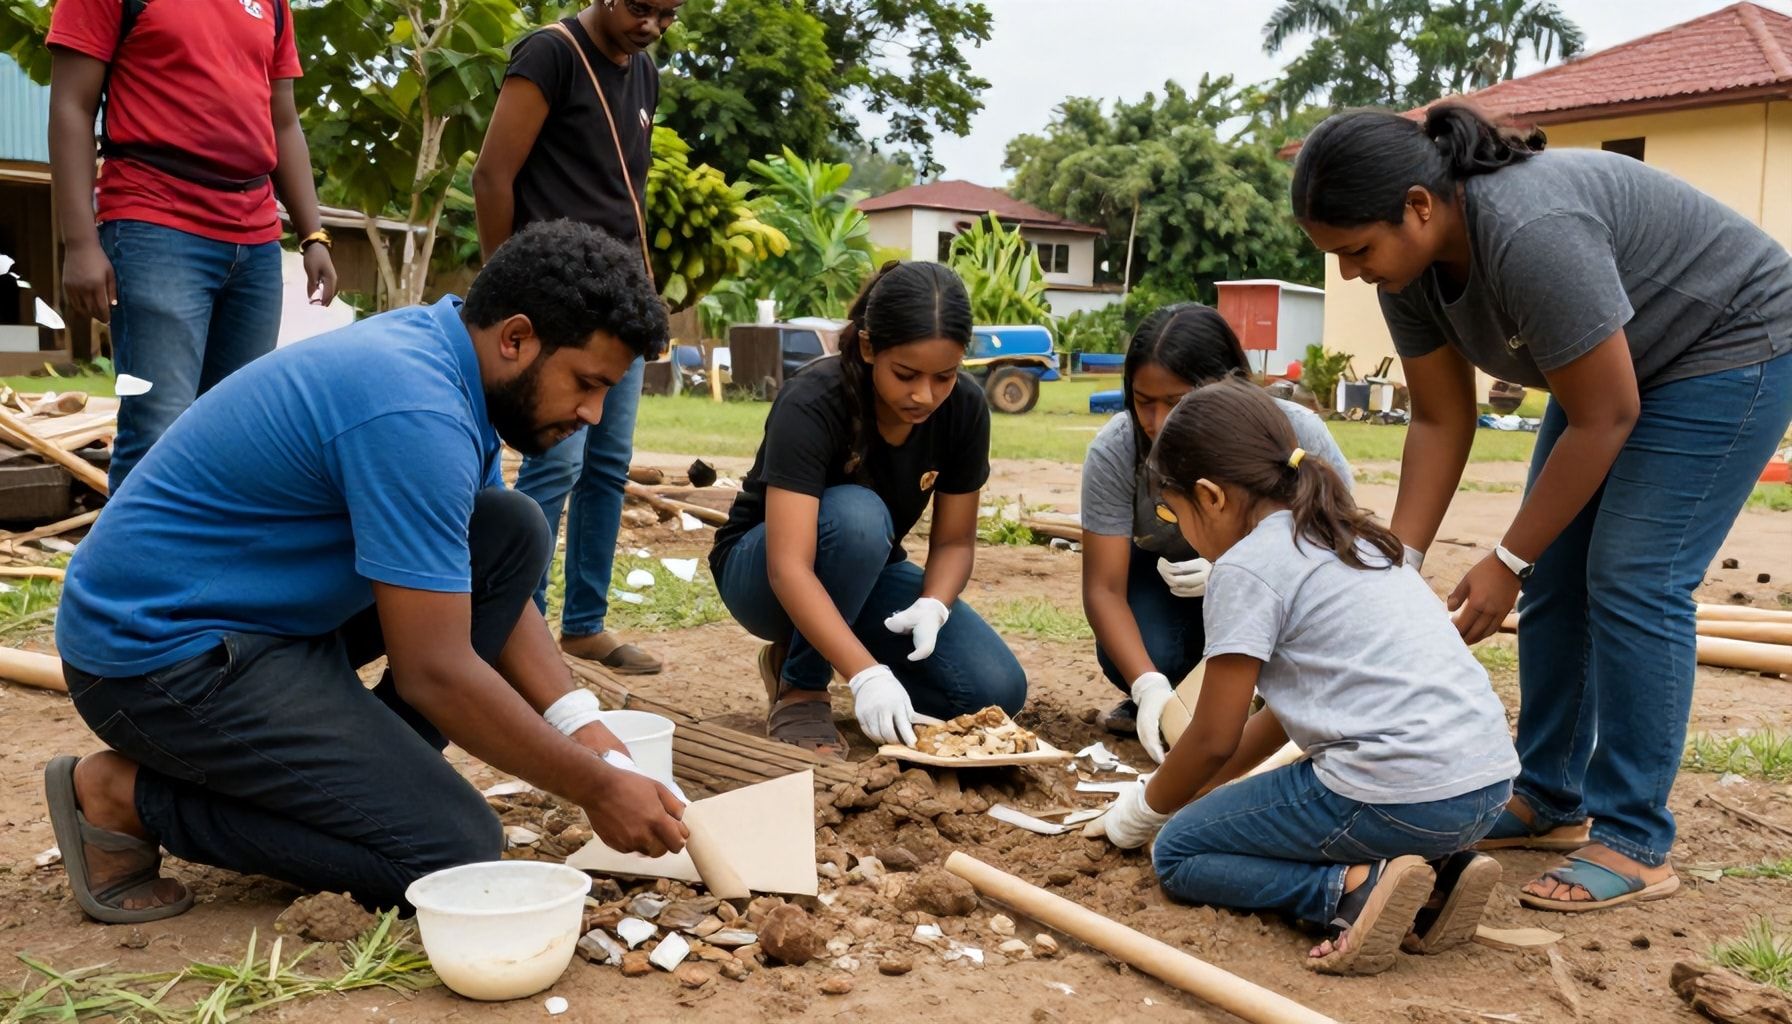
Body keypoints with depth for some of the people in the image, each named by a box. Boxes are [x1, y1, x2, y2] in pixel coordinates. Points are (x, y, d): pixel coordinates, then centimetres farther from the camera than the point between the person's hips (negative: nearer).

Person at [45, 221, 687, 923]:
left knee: (515, 533, 2)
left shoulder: (436, 346, 3)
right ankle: (128, 797, -2)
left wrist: (582, 727, -2)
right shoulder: (415, 415, -27)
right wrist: (596, 788, -15)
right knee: (455, 852, -14)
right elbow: (434, 673, -25)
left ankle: (363, 771, 7)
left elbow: (495, 588, 9)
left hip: (263, 608, 10)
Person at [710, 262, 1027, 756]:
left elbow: (955, 540, -8)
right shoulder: (812, 402, -30)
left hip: (868, 576, 5)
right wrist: (866, 675, -49)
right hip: (762, 576, -5)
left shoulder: (965, 408, -15)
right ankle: (800, 687, -15)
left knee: (997, 691, -16)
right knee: (855, 514, -38)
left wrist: (932, 606, -29)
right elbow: (788, 568, -38)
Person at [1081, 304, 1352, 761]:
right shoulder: (1114, 451, -27)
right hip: (1166, 573, 0)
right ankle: (1162, 700, 7)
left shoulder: (1297, 434, -28)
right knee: (1127, 658, -30)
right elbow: (1103, 587, -25)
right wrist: (1150, 687, -41)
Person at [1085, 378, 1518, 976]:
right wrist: (1194, 788, 30)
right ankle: (1436, 871, 10)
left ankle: (1353, 887, -13)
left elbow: (1214, 738, -3)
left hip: (1396, 799, -9)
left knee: (1177, 853, 9)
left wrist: (1144, 809, 16)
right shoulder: (1347, 538, 20)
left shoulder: (1245, 567, -7)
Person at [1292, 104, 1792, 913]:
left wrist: (1508, 563, -22)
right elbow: (1441, 421, -5)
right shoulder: (1410, 265, -11)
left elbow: (1603, 419, -29)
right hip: (1618, 360, 8)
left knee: (1633, 584, -14)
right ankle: (1548, 802, 14)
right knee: (1555, 582, 4)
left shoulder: (1533, 234, -36)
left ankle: (1634, 844, -7)